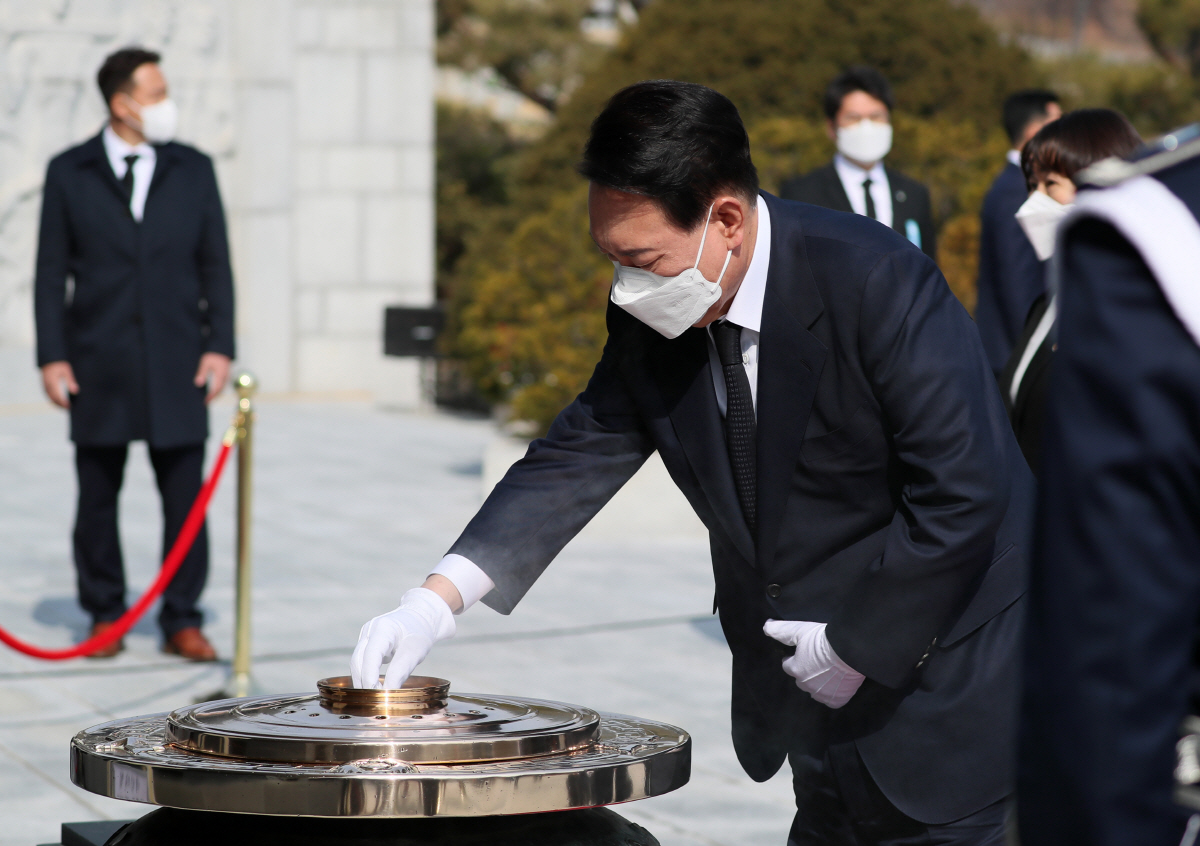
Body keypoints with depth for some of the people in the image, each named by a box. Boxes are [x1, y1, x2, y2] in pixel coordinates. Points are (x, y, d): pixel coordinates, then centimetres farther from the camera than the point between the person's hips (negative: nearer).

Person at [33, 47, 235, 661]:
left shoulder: (194, 170, 8)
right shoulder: (69, 173, 3)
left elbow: (215, 265, 8)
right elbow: (51, 271, 4)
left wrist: (219, 347, -1)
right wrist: (51, 357, -4)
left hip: (176, 367, 1)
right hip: (98, 366, -1)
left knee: (185, 498, -3)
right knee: (98, 497, 5)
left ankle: (182, 622, 6)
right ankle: (105, 616, 18)